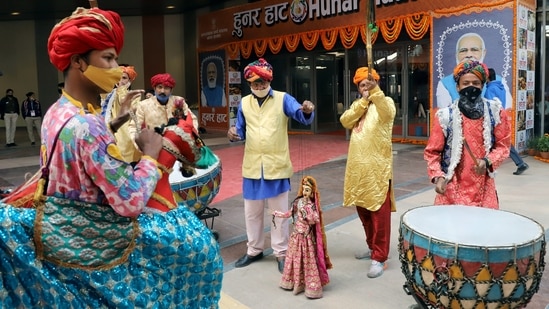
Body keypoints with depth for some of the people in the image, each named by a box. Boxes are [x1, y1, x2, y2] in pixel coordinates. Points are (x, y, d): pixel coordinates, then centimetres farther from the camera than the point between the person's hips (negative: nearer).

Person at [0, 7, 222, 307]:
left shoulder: (56, 113, 2)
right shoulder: (87, 126, -28)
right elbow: (131, 202, -28)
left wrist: (115, 124, 12)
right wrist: (150, 154, -14)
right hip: (88, 237, -10)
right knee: (197, 240, 0)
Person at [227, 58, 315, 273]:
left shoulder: (283, 99, -4)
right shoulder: (244, 103, 6)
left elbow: (301, 116, -18)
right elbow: (241, 132, 12)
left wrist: (307, 111, -41)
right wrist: (233, 134, -11)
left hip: (277, 165, -3)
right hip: (252, 166, 4)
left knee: (279, 212, 8)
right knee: (252, 212, 14)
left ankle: (281, 253, 22)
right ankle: (254, 250, 31)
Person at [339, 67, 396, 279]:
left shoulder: (386, 102, -1)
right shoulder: (357, 106, 16)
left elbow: (387, 113, -26)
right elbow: (345, 121, -3)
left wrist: (375, 90, -38)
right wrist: (363, 100, -8)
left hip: (378, 168, -6)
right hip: (358, 167, 7)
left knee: (379, 213, -4)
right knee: (363, 210, 15)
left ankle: (379, 258, 3)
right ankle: (372, 246, 32)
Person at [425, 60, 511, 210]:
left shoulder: (495, 112, 2)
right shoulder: (445, 116, -4)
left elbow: (503, 146, 5)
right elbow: (432, 152, 0)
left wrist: (487, 161, -13)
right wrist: (438, 177, -13)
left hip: (483, 187, 2)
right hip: (452, 187, -1)